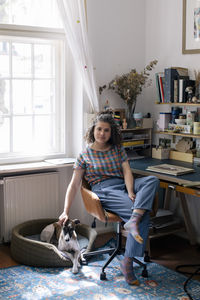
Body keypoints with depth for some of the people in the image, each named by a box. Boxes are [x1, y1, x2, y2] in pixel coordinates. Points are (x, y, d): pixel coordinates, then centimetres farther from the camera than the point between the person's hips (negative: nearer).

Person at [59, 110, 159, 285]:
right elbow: (74, 185, 4)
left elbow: (127, 172, 4)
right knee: (144, 216, -29)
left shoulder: (118, 149, 17)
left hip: (123, 185, 5)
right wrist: (66, 211, -6)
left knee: (152, 180, -29)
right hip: (103, 190, -5)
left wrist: (131, 192, -17)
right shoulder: (85, 156, 7)